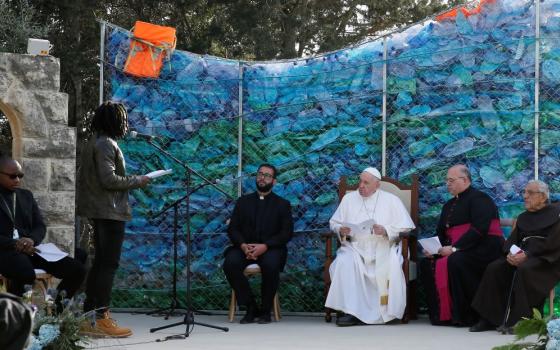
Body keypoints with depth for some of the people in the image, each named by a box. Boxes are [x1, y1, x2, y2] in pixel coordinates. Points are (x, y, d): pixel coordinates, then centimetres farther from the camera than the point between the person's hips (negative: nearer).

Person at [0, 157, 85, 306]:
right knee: (26, 274, -40)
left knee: (77, 270, -12)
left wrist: (31, 240, -11)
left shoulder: (26, 196, 19)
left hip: (29, 249, 6)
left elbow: (40, 226, 13)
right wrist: (14, 244, -21)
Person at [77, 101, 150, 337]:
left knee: (101, 262, 13)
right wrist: (137, 181, -10)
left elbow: (84, 177, 18)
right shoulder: (106, 144, -15)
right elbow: (109, 179, -22)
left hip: (100, 211, 10)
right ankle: (101, 320, -8)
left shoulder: (94, 143, 15)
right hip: (110, 211, -10)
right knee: (109, 264, -7)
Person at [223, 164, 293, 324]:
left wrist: (265, 246, -17)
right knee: (230, 263, -30)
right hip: (245, 247, 2)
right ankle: (250, 308, -15)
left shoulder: (282, 204, 12)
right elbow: (232, 229, 9)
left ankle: (266, 310, -15)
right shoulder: (243, 201, 18)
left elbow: (287, 233, 0)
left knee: (271, 264, -37)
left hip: (270, 248, -2)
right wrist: (243, 245, -13)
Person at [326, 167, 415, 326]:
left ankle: (384, 312, -21)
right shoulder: (349, 198, 17)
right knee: (344, 263, -31)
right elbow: (334, 222, 17)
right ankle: (349, 311, -32)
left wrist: (386, 230, -15)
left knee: (389, 266, -35)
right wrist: (341, 230, -6)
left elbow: (405, 226, 2)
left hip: (382, 248, -2)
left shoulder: (391, 200, 10)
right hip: (355, 247, 2)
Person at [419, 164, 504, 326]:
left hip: (484, 248, -9)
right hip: (456, 250, 9)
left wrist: (455, 248, -23)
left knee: (456, 261, -35)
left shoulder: (478, 198, -7)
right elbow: (441, 233, 20)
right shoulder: (449, 205, 20)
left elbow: (479, 229, -20)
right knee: (426, 263, -7)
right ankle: (440, 313, -7)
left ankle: (467, 315, -26)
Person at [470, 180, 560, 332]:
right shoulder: (523, 217, 22)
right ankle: (490, 319, -22)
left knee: (524, 270, -37)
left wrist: (527, 254, -21)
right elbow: (512, 239, 14)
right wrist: (510, 253, -10)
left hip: (545, 260, -6)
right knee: (494, 269, -20)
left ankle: (521, 320, -33)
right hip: (520, 256, 6)